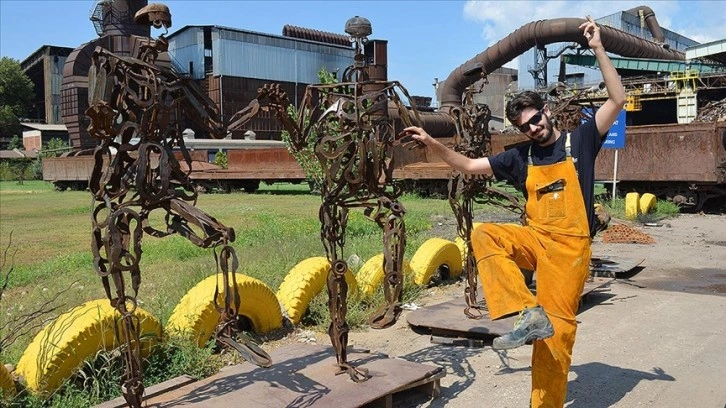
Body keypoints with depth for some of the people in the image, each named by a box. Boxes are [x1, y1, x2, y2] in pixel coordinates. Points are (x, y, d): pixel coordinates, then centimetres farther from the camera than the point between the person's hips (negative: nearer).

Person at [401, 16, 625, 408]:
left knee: (558, 327, -6)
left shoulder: (580, 139, 4)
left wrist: (598, 48, -10)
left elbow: (617, 100, -6)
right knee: (483, 235, -23)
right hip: (535, 237, 4)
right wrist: (433, 144, 1)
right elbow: (469, 165, 12)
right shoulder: (521, 157, 10)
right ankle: (529, 314, -27)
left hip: (570, 245, -3)